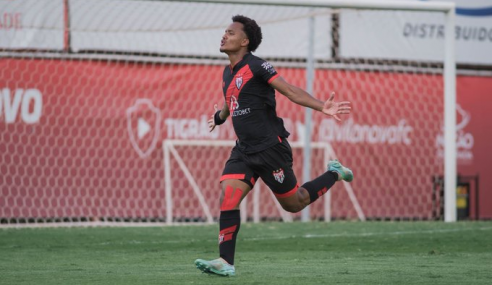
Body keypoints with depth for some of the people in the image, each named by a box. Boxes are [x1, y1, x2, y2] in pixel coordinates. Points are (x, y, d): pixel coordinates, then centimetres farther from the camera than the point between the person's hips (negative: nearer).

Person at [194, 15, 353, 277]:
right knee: (228, 196, -12)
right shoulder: (228, 73, 10)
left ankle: (334, 174, 29)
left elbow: (291, 91, -21)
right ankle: (226, 262, -14)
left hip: (270, 149, -7)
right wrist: (219, 117, 47)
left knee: (294, 204, 5)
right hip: (244, 150, 7)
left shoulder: (256, 66, -13)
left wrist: (322, 107, -32)